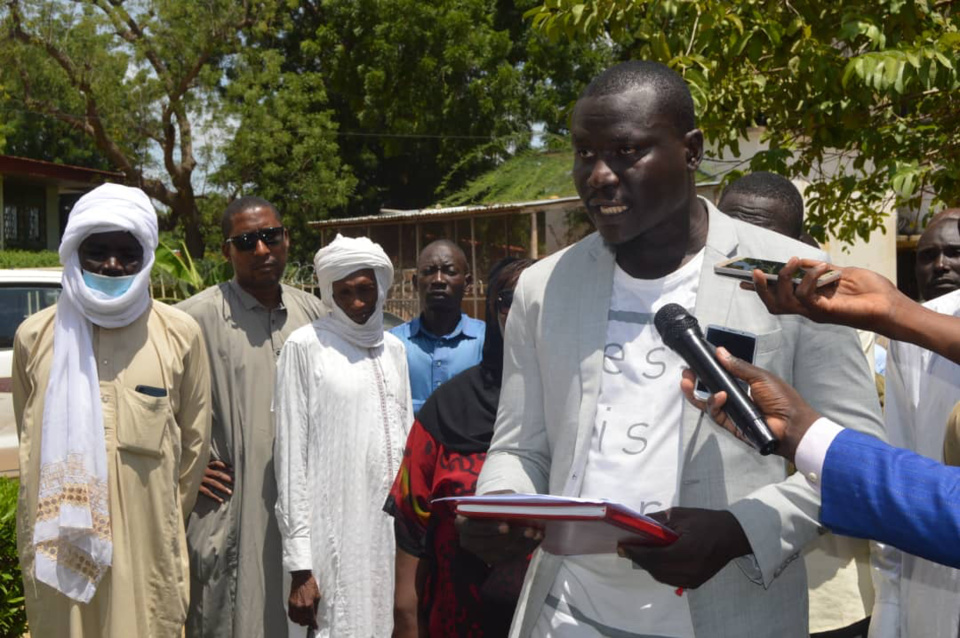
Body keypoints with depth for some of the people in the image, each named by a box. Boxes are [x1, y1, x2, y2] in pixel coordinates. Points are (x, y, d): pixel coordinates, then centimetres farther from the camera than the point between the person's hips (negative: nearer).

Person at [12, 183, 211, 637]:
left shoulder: (179, 335, -2)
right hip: (58, 548, 1)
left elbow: (195, 439, 6)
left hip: (147, 549, -1)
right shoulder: (35, 337, 2)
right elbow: (29, 441, 12)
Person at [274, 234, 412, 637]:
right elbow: (291, 456, -6)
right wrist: (299, 564, -10)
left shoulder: (394, 348, 12)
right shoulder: (306, 347, -4)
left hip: (394, 530, 5)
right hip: (336, 533, -5)